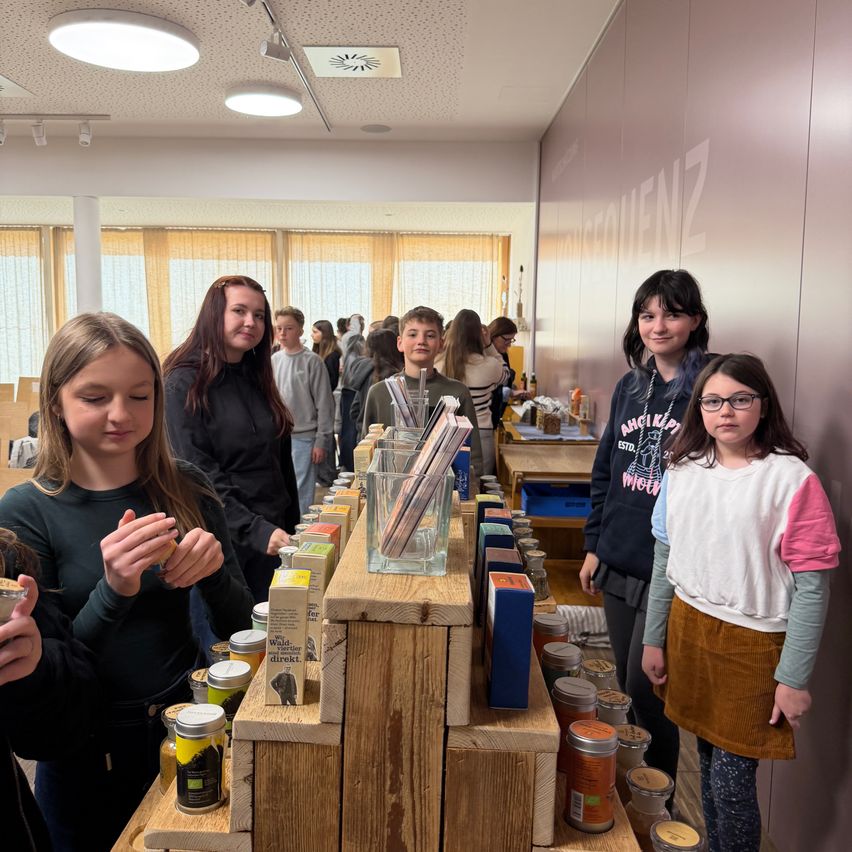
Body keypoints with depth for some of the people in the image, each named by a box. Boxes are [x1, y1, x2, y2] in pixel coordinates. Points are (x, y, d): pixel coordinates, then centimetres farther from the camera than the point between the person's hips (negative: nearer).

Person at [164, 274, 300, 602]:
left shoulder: (257, 379, 9)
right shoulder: (185, 384, -11)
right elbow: (199, 476, -18)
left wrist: (291, 526, 9)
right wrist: (255, 530, -26)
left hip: (270, 532, 6)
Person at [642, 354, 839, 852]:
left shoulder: (790, 478, -13)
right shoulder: (683, 471, 3)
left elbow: (812, 588, -12)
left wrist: (794, 679, -11)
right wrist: (654, 639, 13)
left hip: (753, 643, -5)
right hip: (688, 629, 5)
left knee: (732, 779, 1)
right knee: (708, 762, 17)